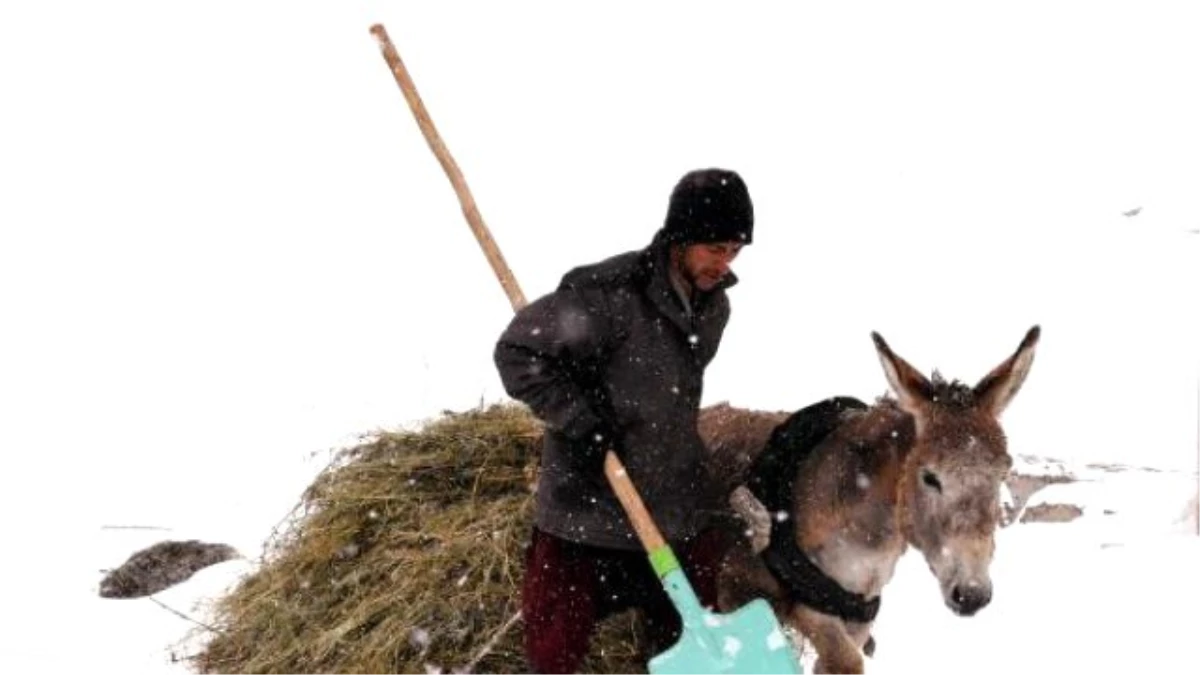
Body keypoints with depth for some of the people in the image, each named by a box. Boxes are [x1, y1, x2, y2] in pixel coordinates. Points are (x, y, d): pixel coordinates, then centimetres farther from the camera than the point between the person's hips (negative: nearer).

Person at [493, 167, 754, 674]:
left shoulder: (713, 306, 4)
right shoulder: (609, 294, -22)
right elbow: (517, 353, -17)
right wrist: (579, 421, -20)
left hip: (679, 509, 6)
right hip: (587, 505, -6)